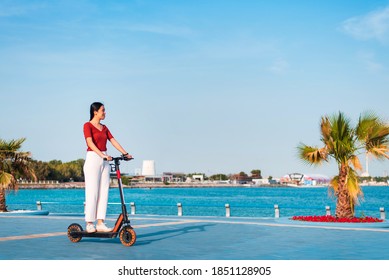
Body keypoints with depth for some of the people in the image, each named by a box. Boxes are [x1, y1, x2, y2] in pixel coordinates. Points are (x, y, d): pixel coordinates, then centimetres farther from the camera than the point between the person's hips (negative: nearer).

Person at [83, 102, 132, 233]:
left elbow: (113, 141, 10)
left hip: (104, 161, 7)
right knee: (92, 192, -5)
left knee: (103, 192, 3)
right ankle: (89, 223, 1)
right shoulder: (88, 125, -4)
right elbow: (90, 143, -17)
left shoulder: (104, 128, 16)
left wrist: (125, 153, -1)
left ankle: (100, 223, 6)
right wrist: (102, 155, -28)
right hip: (93, 159, -7)